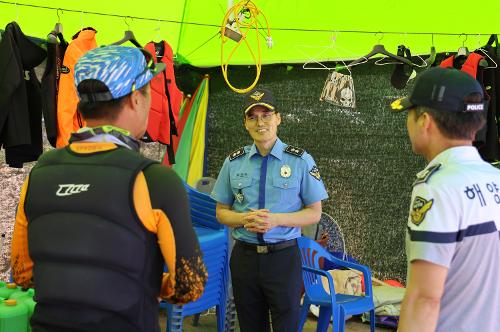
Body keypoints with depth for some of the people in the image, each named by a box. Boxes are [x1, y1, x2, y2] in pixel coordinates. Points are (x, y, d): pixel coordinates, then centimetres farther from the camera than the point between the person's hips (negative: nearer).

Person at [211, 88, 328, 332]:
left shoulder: (301, 161, -3)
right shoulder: (233, 162, 4)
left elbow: (314, 213, -1)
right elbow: (221, 212, 9)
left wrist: (275, 219, -17)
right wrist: (245, 219, -13)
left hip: (283, 256, -2)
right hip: (244, 255, 3)